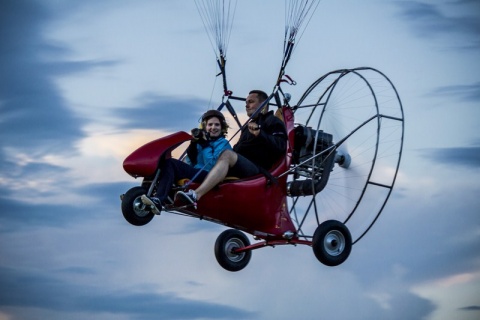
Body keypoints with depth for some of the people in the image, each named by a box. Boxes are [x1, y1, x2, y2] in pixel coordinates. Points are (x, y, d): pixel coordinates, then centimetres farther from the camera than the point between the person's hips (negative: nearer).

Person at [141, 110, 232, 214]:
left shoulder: (223, 144, 4)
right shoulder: (200, 141, 22)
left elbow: (212, 166, -10)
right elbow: (190, 163, 15)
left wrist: (205, 146, -12)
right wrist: (193, 145, 3)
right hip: (193, 174, 6)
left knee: (169, 164, -26)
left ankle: (158, 200, -38)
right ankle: (158, 199, -42)